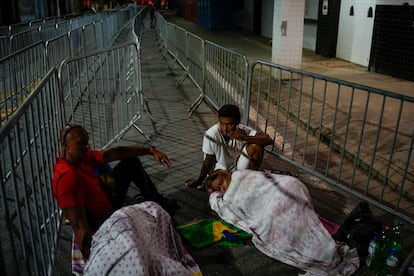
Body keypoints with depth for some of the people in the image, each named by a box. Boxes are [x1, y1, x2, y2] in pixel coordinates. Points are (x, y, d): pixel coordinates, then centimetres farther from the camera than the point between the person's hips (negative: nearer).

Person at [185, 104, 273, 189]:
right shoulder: (211, 134, -27)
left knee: (256, 146, -20)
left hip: (239, 168, 2)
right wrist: (199, 181, -7)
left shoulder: (242, 130, -20)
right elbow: (208, 161, -15)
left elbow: (268, 140, -28)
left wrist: (244, 138, -39)